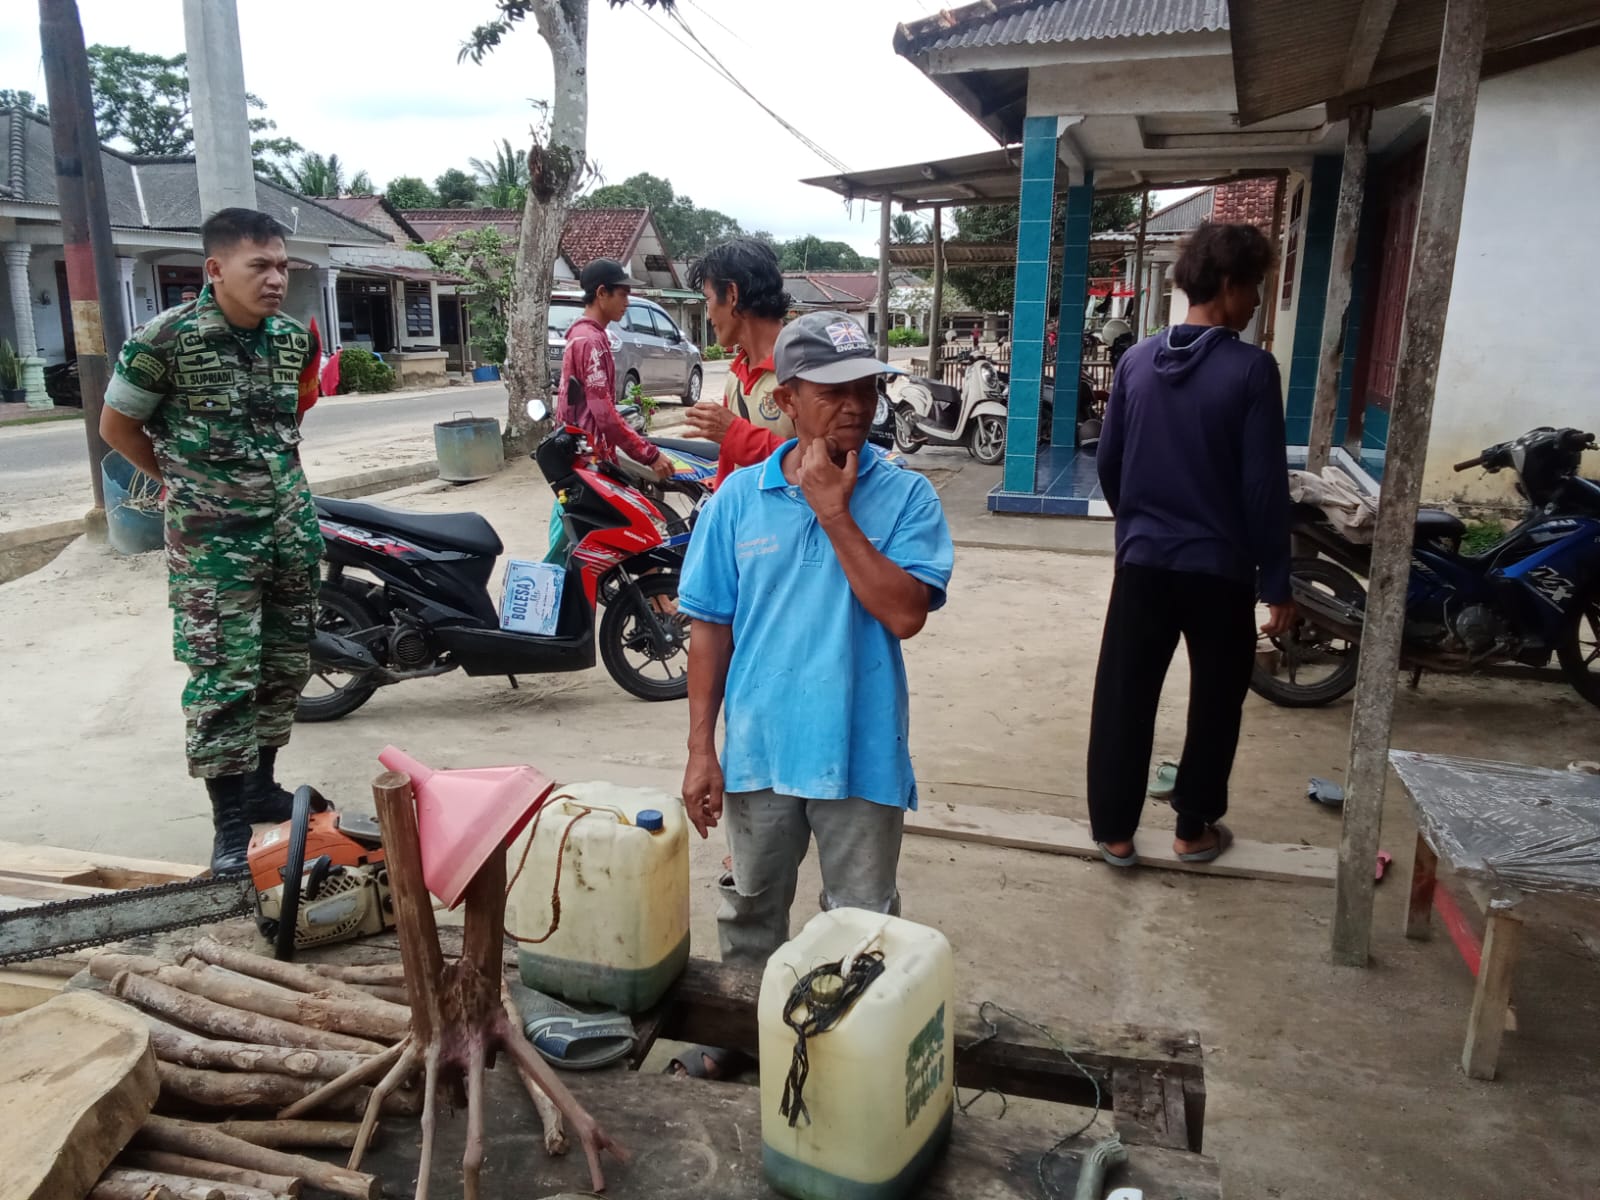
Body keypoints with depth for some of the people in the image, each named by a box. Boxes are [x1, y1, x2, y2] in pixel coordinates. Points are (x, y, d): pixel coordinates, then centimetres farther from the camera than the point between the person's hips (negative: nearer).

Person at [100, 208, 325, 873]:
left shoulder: (294, 338, 3)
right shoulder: (165, 338, -13)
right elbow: (117, 425, 0)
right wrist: (188, 482, 8)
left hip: (292, 526, 6)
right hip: (212, 540, -6)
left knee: (287, 668, 13)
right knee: (224, 681, -5)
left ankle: (261, 786, 29)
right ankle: (230, 824, 6)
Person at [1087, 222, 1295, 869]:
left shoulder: (1137, 360, 2)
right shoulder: (1250, 368, -12)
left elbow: (1108, 462, 8)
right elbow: (1265, 486, -13)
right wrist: (1276, 583, -6)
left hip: (1142, 561, 4)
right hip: (1219, 567, -3)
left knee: (1123, 697, 10)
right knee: (1215, 700, 14)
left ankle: (1114, 830, 17)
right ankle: (1194, 828, 25)